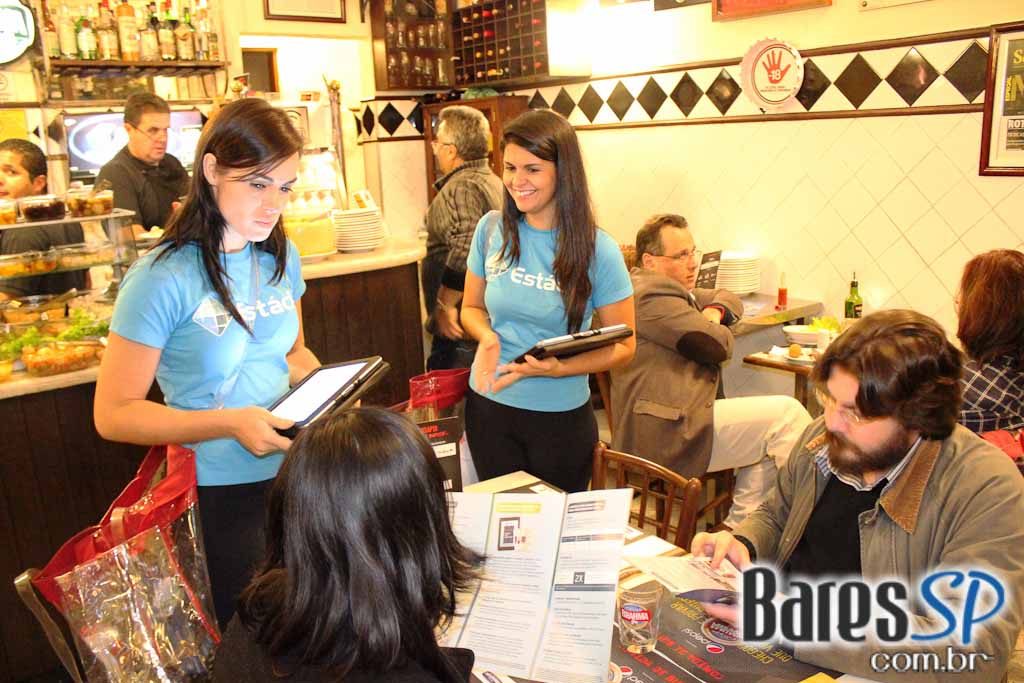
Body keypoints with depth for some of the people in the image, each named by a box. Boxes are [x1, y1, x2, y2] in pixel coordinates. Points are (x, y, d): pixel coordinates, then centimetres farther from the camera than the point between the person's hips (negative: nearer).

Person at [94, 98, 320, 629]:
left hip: (291, 475, 6)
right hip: (220, 494, -5)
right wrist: (230, 423, -27)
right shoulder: (163, 278, -19)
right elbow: (114, 414, -16)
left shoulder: (281, 257, 1)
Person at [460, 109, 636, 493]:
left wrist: (558, 368, -23)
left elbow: (623, 346, -8)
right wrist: (488, 336, -14)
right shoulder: (492, 229, -4)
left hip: (561, 416, -2)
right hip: (489, 407, 3)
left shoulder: (596, 249, -13)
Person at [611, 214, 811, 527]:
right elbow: (718, 345, -15)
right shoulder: (652, 293, -12)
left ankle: (738, 525, 11)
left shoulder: (668, 289, 23)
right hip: (664, 435, -11)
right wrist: (714, 326, 9)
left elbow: (730, 298, 31)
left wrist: (715, 311, 7)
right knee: (787, 413, -12)